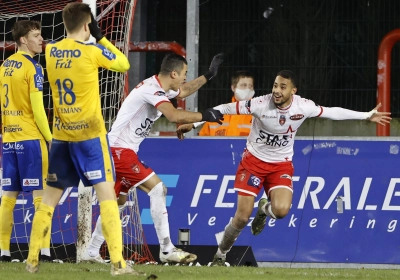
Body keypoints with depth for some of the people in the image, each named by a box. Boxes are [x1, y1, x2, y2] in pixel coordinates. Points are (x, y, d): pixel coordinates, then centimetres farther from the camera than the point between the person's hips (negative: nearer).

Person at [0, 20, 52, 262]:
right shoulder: (33, 68, -10)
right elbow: (37, 108, -14)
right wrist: (50, 138, -9)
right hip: (30, 138, -7)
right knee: (40, 194, -4)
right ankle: (44, 250, -9)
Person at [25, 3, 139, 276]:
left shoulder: (50, 51, 2)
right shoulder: (92, 51, -11)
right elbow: (123, 64, 5)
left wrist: (93, 40, 15)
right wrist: (101, 37, 10)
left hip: (61, 135, 5)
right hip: (90, 133, -5)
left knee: (50, 197, 14)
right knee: (106, 192, -6)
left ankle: (32, 260, 17)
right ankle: (118, 262, -14)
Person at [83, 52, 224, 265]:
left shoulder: (161, 88, 11)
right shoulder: (153, 90, -20)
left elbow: (184, 92, 34)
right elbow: (174, 116, -35)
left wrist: (208, 75, 29)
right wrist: (204, 116, -26)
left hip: (118, 151, 11)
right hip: (120, 150, -11)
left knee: (117, 200, 17)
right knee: (157, 188, -15)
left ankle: (92, 252, 23)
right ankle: (166, 250, -16)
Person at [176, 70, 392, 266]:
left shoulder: (303, 107, -15)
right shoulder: (260, 104, -23)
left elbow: (332, 112, 0)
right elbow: (225, 109, -18)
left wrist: (367, 116, 6)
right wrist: (193, 123, -19)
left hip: (281, 165, 2)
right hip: (254, 160, -2)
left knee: (281, 210, -23)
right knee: (242, 216, -9)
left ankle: (264, 208, 17)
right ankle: (220, 256, 17)